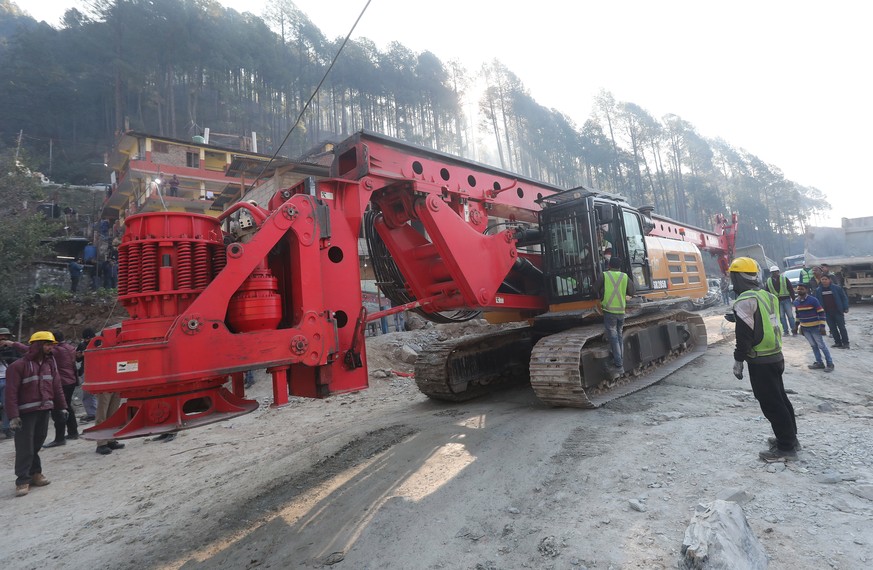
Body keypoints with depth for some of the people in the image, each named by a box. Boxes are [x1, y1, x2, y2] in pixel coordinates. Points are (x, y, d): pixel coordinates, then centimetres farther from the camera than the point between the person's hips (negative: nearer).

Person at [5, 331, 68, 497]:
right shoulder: (19, 365, -9)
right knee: (25, 447, -2)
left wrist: (62, 407, 8)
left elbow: (57, 386, 12)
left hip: (45, 410, 5)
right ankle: (23, 480, 7)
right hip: (26, 413, -5)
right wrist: (13, 416, -17)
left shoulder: (49, 363, 10)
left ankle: (35, 473, 24)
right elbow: (11, 392, -12)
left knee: (37, 444, 13)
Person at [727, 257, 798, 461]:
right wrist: (738, 318, 26)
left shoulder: (745, 300, -19)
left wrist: (738, 361, -12)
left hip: (760, 362, -9)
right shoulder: (767, 295, 8)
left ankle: (786, 448, 9)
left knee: (771, 404, 1)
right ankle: (789, 437, 33)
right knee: (780, 398, 20)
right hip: (775, 356, 9)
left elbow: (745, 335, -20)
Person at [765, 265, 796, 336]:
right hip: (777, 301, 2)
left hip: (786, 299, -2)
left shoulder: (784, 278, -1)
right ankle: (785, 331, 12)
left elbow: (791, 289, -1)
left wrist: (793, 299, -6)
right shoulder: (768, 281, 5)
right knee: (781, 316, 5)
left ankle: (794, 330, 9)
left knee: (790, 315, 1)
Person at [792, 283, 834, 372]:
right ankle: (819, 363, 24)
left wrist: (822, 326, -16)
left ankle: (830, 363, 12)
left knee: (821, 345, 1)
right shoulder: (796, 302, 3)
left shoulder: (813, 300, -15)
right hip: (804, 328, 6)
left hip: (815, 327, -6)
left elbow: (821, 313, -13)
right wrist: (796, 325, 15)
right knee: (813, 346, 14)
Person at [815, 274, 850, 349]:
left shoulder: (837, 288, -6)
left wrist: (845, 308, -7)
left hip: (837, 311, -3)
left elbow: (844, 298, -2)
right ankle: (838, 342, 18)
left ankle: (845, 343, 7)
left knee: (841, 327, 1)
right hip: (827, 313, 3)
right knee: (832, 328, 9)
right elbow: (817, 301, 10)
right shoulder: (818, 290, 3)